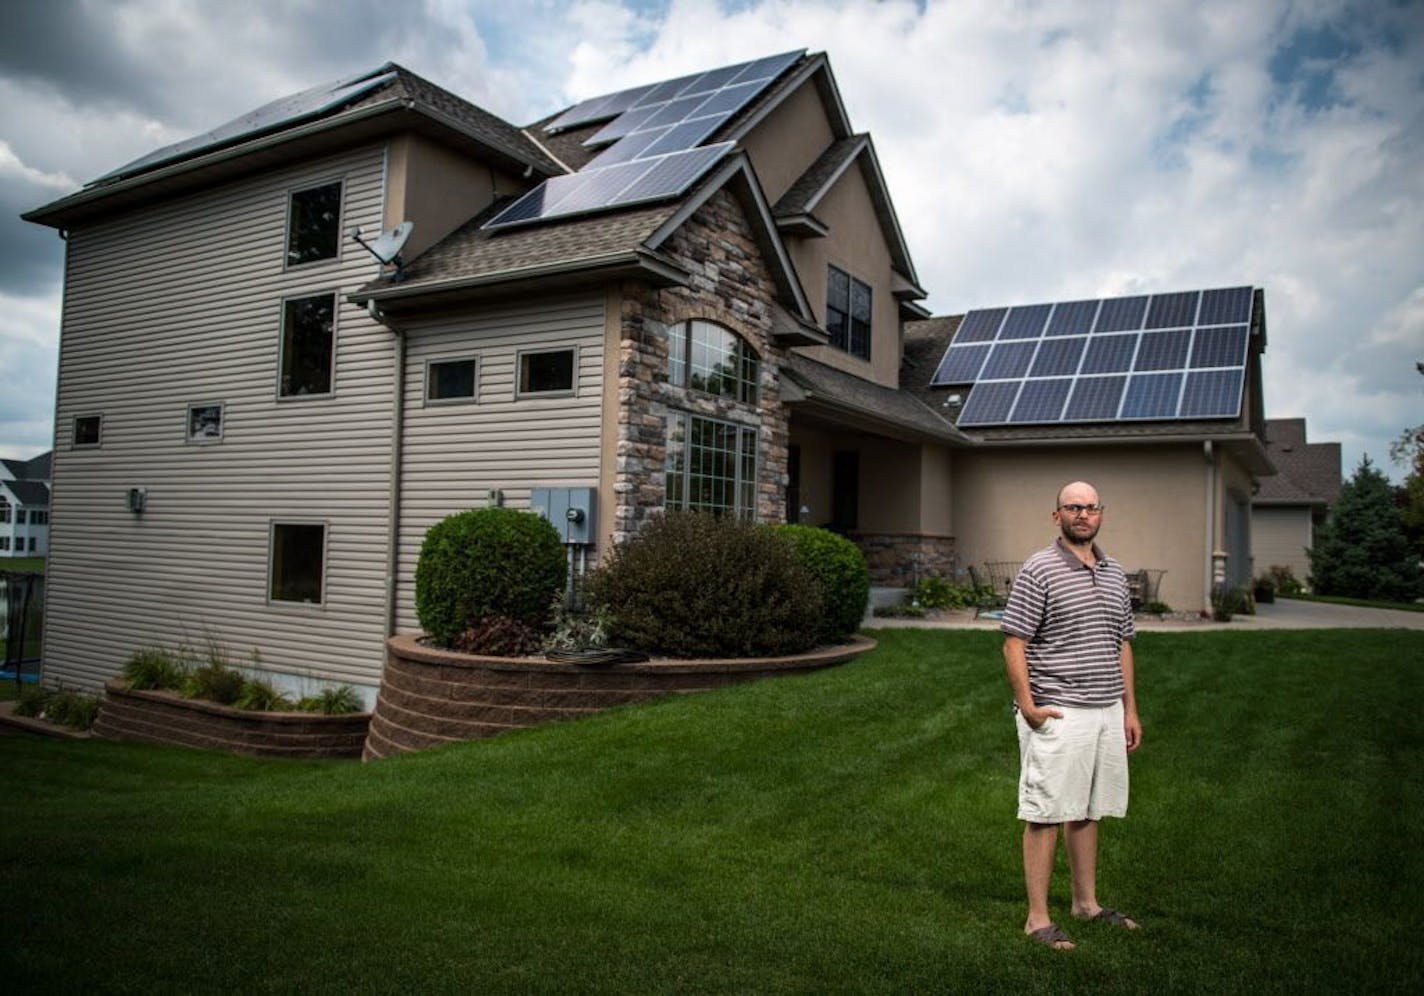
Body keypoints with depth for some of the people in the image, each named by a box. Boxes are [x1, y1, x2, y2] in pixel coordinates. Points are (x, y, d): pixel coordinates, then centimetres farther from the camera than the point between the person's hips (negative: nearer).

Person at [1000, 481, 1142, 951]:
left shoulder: (1114, 574, 13)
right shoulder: (1038, 571, -9)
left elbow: (1122, 645, 19)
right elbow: (1014, 643, -11)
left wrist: (1130, 709, 16)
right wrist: (1027, 705, -16)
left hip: (1107, 712, 7)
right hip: (1058, 715, -7)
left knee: (1087, 811, 17)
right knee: (1046, 815, -1)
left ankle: (1087, 902, 31)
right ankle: (1038, 918, 7)